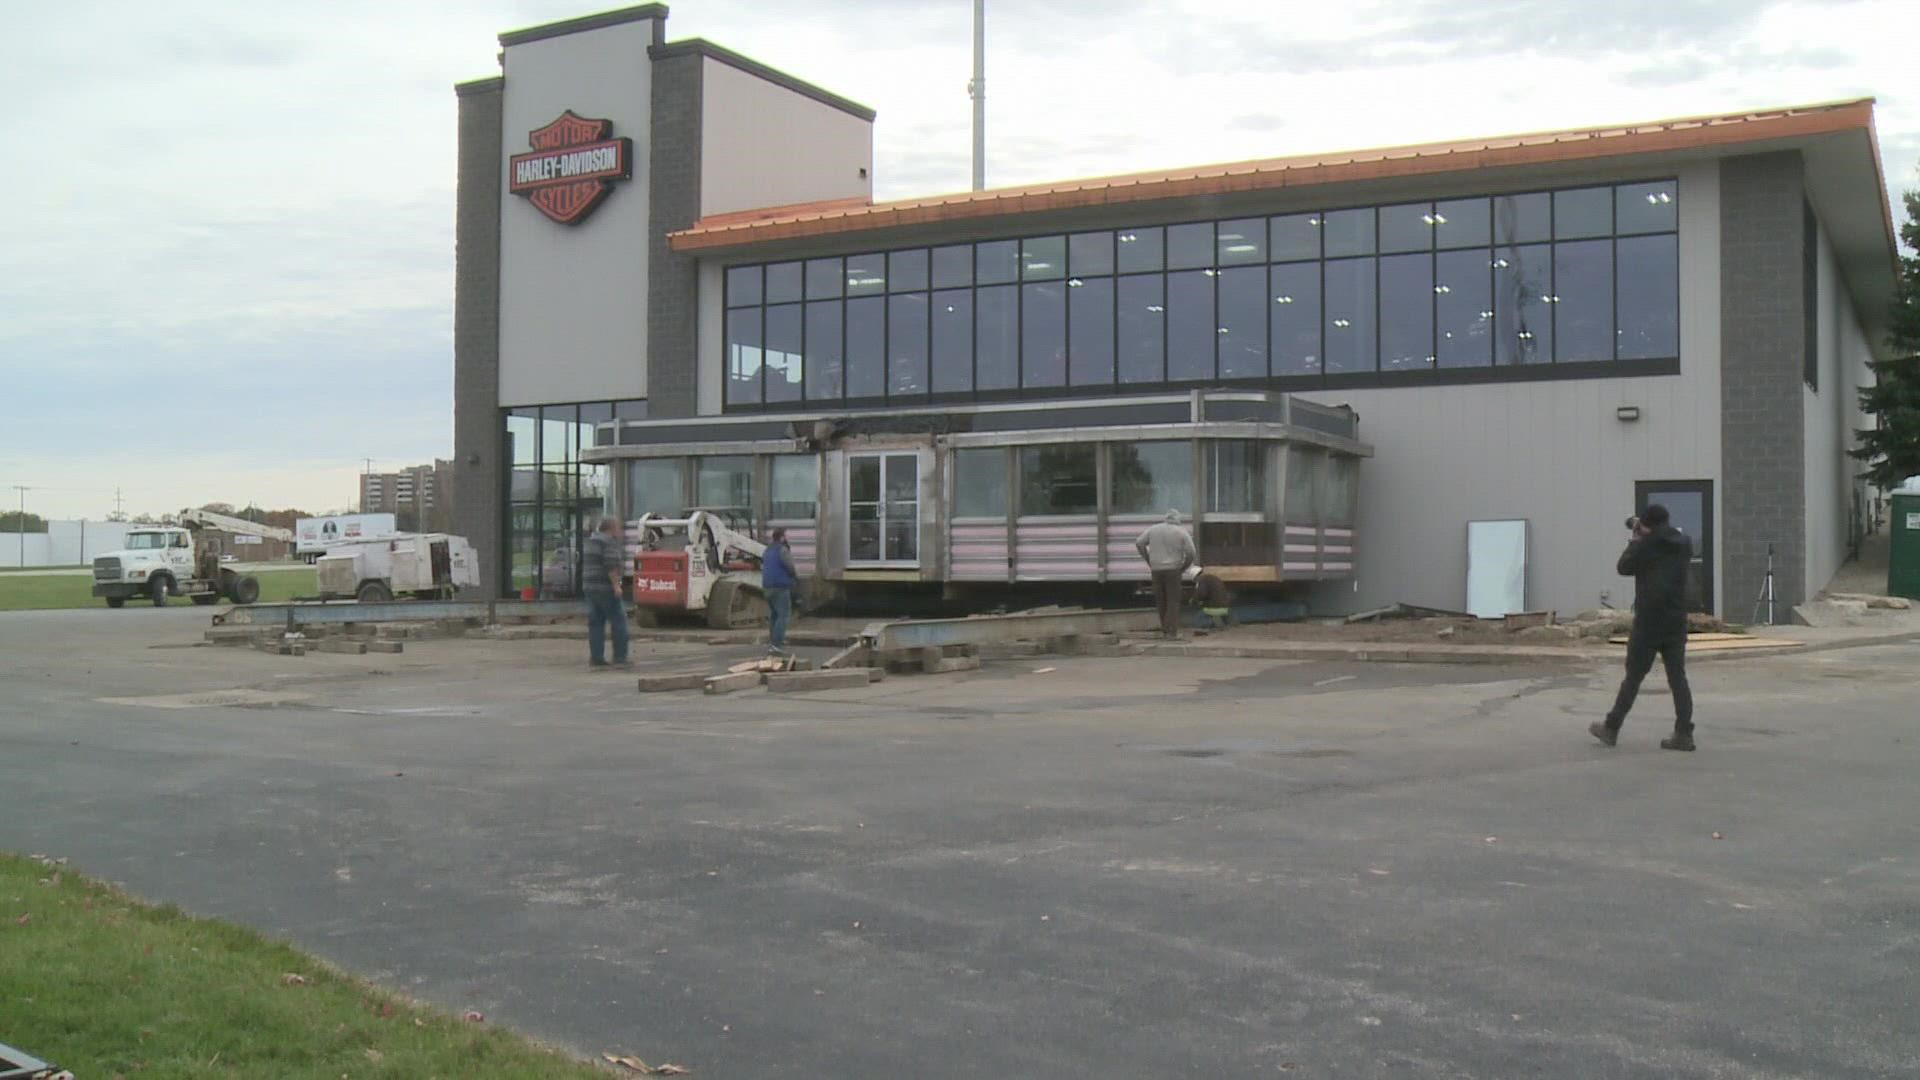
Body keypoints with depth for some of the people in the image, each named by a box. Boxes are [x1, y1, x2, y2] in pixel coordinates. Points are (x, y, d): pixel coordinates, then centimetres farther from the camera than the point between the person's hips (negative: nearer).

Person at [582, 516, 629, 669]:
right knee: (618, 621, -3)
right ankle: (619, 657, -5)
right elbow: (611, 565, -21)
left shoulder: (591, 541, 18)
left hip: (589, 587, 9)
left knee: (595, 622, 8)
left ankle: (595, 658, 5)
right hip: (605, 588, -9)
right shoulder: (609, 542, -11)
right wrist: (616, 585, -20)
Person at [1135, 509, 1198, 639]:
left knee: (1161, 600, 15)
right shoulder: (1182, 533, -3)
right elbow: (1191, 553, -8)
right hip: (1173, 570, -3)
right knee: (1173, 601, 3)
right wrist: (1183, 568, 6)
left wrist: (1149, 561, 11)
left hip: (1156, 570, 3)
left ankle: (1164, 629, 17)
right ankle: (1172, 631, -3)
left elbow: (1139, 543, 5)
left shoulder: (1153, 529, 6)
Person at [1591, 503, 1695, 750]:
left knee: (1633, 676, 3)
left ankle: (1611, 728, 12)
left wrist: (1635, 539, 11)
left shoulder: (1646, 544, -11)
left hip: (1648, 622, -5)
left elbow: (1624, 568, 1)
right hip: (1676, 622, 5)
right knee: (1677, 677, 5)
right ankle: (1683, 734, 0)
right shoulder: (1684, 543, 6)